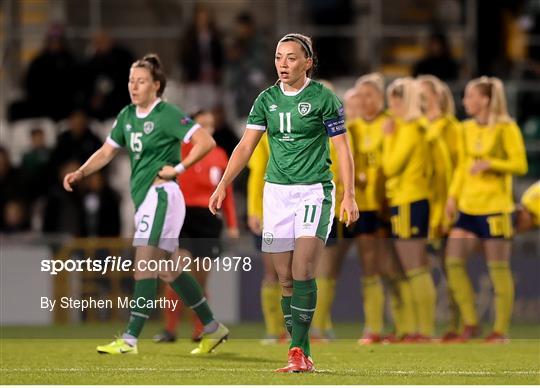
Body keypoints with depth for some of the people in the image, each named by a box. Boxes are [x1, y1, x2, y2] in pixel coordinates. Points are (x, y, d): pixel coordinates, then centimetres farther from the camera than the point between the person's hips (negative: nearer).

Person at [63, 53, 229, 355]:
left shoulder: (167, 115, -11)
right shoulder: (127, 116, 12)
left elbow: (206, 142, -17)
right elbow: (107, 152, 19)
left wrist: (178, 168, -15)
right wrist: (80, 173, 4)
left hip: (161, 193, -9)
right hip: (143, 196, 9)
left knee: (145, 262, -15)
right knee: (166, 270, 14)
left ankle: (130, 339, -19)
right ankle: (212, 328, 24)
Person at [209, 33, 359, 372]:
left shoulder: (323, 98, -4)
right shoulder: (267, 99, 8)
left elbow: (343, 148, -2)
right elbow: (247, 145, 9)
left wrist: (349, 195, -9)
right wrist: (223, 185, 0)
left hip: (314, 191, -4)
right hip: (276, 192, 4)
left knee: (303, 272, -17)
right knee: (286, 278, 2)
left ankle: (299, 350, -15)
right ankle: (301, 356, 8)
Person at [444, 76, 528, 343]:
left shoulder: (506, 129, -7)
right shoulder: (467, 129, 12)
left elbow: (520, 165, -11)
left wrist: (490, 163, -24)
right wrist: (453, 196, 7)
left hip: (495, 207, -7)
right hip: (467, 206, 7)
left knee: (498, 268, -2)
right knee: (453, 261, -2)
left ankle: (501, 329, 4)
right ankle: (470, 324, 7)